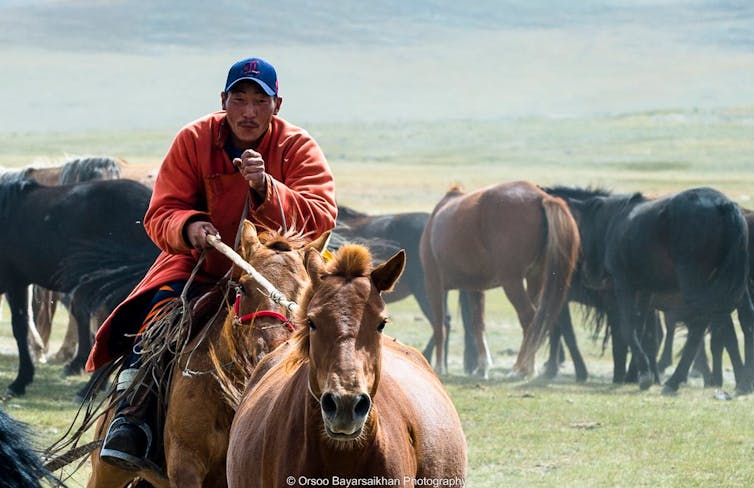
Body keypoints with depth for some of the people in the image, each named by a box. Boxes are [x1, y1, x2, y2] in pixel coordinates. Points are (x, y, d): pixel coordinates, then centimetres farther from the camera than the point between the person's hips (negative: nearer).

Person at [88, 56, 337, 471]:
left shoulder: (299, 149, -5)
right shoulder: (194, 140, -2)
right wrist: (188, 227, -28)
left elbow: (320, 219, -17)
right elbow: (160, 215, -3)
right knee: (164, 305, -30)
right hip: (199, 264, 0)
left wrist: (265, 187, -32)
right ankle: (133, 415, -27)